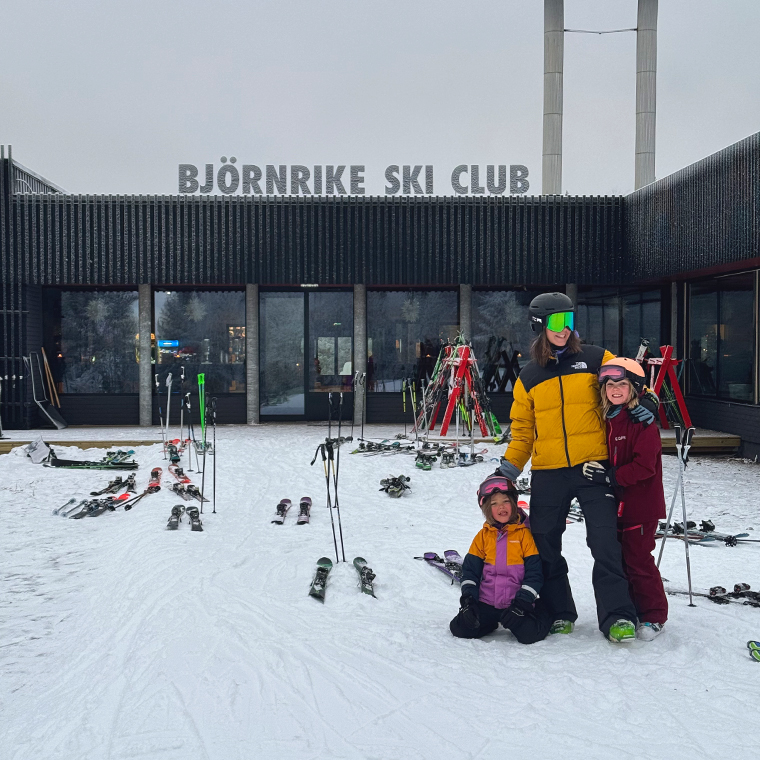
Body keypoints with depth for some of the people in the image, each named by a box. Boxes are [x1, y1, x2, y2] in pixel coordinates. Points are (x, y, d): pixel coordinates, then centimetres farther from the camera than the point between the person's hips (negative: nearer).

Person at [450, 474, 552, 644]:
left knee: (529, 634, -26)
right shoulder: (483, 536, 8)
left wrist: (522, 602, -11)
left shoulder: (524, 534, -1)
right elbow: (470, 570, 10)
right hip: (486, 604, 3)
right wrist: (468, 598, -4)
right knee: (460, 629, -14)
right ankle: (490, 622, 16)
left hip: (517, 604, -2)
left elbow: (534, 572, -2)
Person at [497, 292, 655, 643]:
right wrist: (509, 467, 1)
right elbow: (522, 430, 11)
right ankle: (558, 612, 22)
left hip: (593, 466, -2)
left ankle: (617, 617, 1)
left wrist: (639, 405, -9)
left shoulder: (594, 359, 3)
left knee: (606, 543, -7)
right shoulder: (528, 377, 9)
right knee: (545, 546, 7)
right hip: (547, 473, 2)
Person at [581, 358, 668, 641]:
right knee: (620, 558, 16)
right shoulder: (609, 420, 10)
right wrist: (599, 473, 3)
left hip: (642, 505, -8)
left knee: (638, 559, -2)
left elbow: (645, 466, -22)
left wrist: (610, 476, -24)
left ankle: (653, 617, 14)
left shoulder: (644, 422, -16)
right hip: (618, 504, 8)